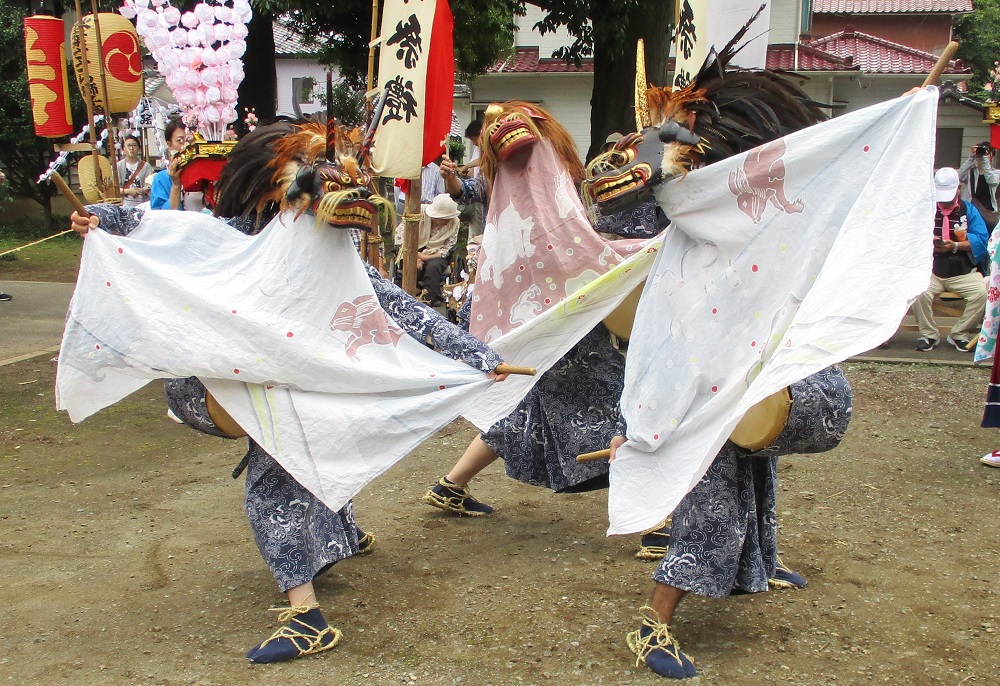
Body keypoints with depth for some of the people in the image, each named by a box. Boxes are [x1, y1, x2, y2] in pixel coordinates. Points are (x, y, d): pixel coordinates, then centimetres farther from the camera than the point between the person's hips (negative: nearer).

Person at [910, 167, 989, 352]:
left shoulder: (969, 210, 11)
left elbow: (982, 240, -3)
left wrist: (955, 246, -16)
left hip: (963, 274, 1)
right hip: (930, 272, -1)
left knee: (982, 293, -27)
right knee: (918, 293, -32)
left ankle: (959, 334, -3)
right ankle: (928, 334, -5)